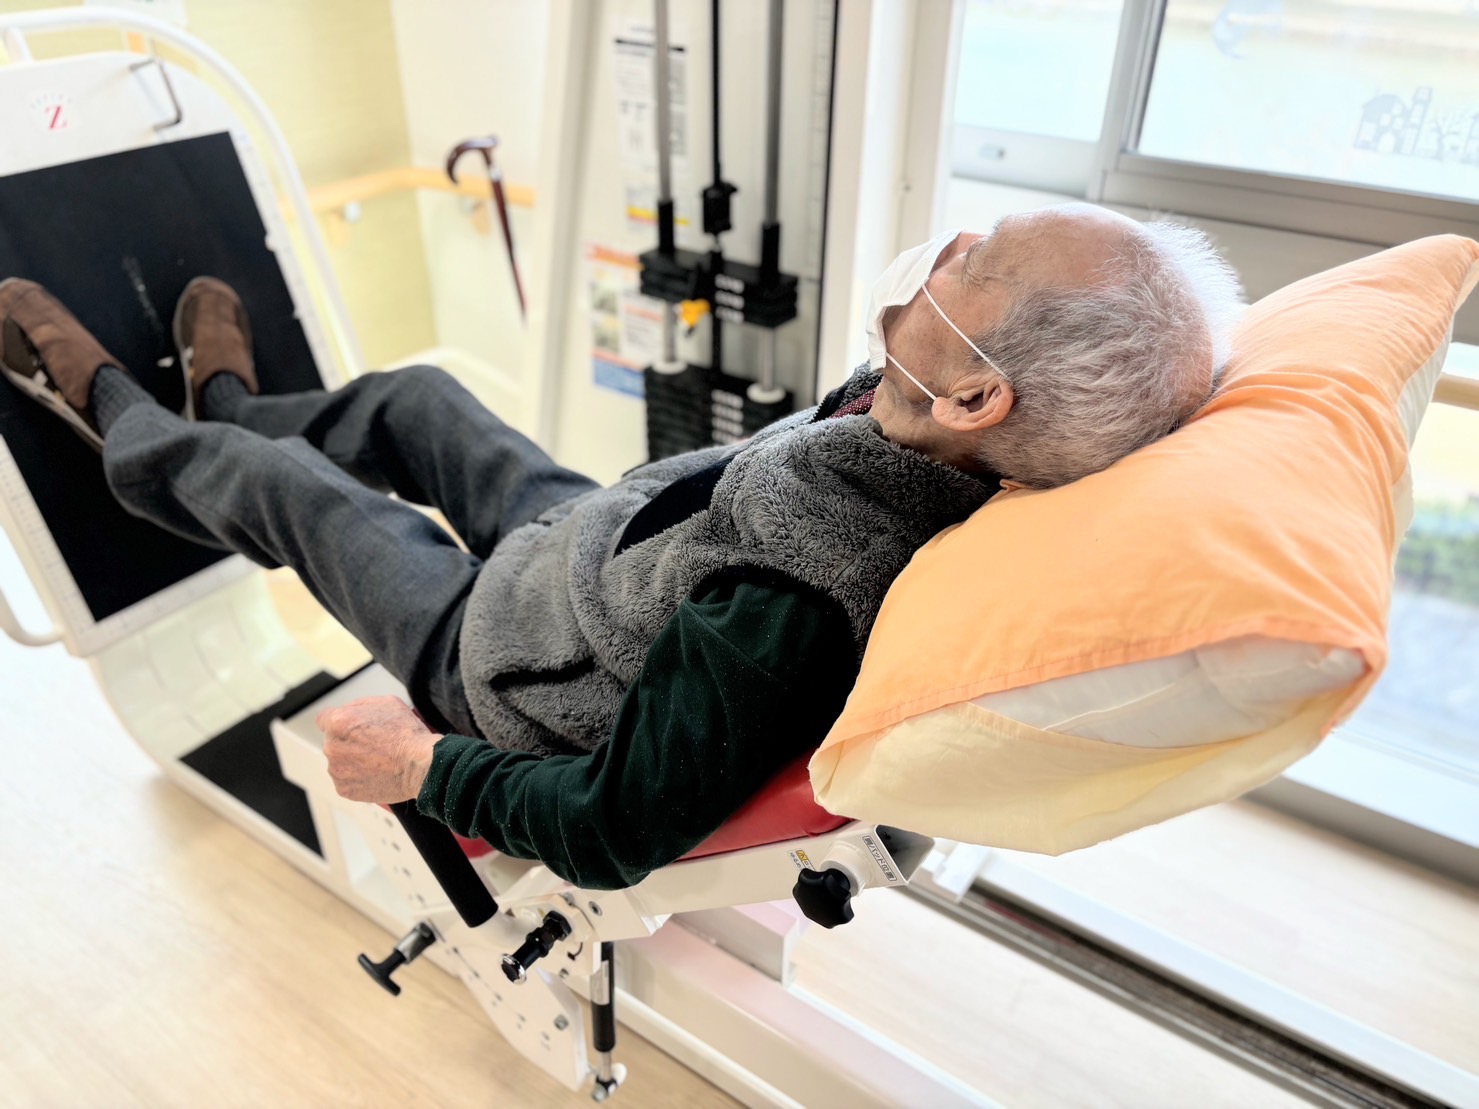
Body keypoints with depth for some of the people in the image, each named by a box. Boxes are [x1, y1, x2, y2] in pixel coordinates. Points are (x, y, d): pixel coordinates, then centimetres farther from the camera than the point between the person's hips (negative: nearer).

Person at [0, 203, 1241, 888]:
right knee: (409, 393, 23)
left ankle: (117, 415, 50)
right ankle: (226, 402, 58)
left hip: (500, 656, -6)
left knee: (276, 480, 13)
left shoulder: (784, 615, -46)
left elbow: (610, 835, -31)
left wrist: (421, 763, -15)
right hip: (594, 536, 6)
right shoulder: (920, 417, -23)